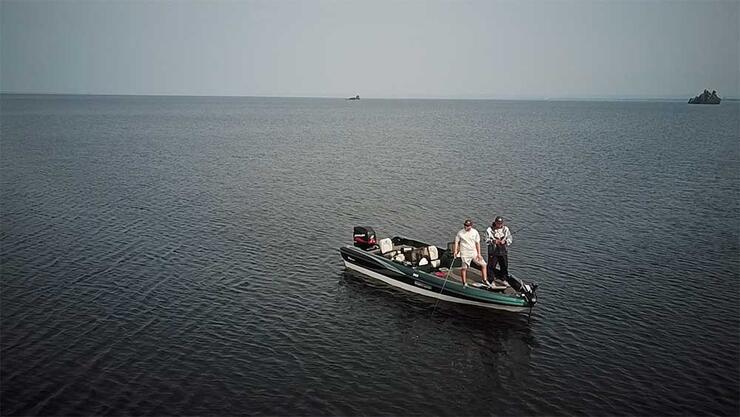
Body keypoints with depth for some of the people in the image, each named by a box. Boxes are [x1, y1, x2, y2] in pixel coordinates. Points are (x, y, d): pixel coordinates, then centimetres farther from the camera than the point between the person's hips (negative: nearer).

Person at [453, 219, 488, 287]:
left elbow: (477, 243, 3)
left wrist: (479, 254, 0)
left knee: (483, 264, 1)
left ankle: (485, 280, 13)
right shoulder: (460, 233, -4)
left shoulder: (475, 232, 0)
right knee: (464, 268, 0)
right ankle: (464, 283, 13)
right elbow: (456, 241, 4)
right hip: (465, 253, -2)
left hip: (474, 252, 2)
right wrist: (455, 251, -7)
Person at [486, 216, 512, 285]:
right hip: (493, 251, -3)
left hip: (503, 251, 3)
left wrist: (505, 241, -17)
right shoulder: (490, 230, -4)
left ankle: (504, 279, 30)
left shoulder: (506, 229, 4)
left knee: (504, 266, 12)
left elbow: (509, 239, 3)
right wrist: (494, 241, -23)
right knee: (491, 266, -2)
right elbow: (487, 240, -6)